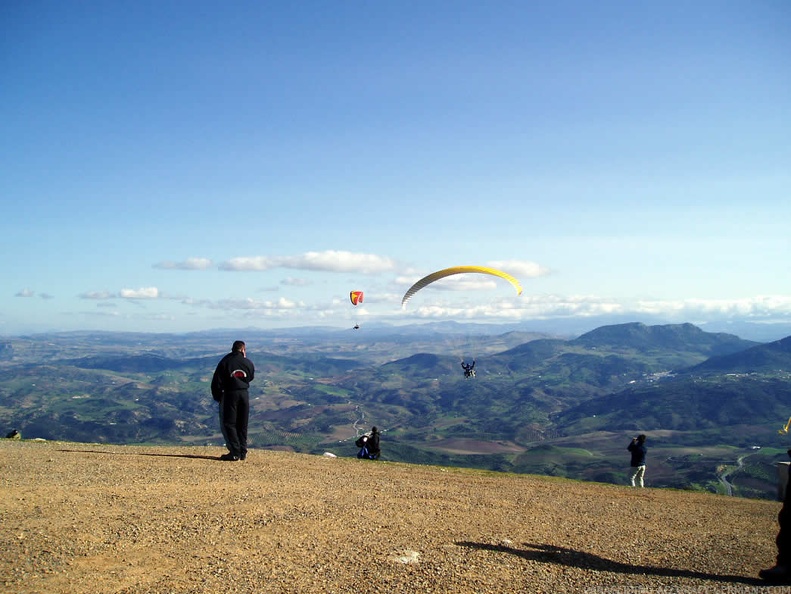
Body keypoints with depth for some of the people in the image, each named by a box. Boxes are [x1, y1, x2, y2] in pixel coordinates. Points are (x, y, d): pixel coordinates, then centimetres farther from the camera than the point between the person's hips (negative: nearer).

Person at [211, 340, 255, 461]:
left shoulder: (225, 361, -4)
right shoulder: (248, 363, 4)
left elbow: (216, 381, -4)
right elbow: (251, 378, 15)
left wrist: (217, 397, 5)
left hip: (229, 394, -3)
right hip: (244, 394, 3)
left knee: (228, 424, 2)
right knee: (242, 425, 13)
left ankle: (234, 452, -6)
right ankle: (242, 452, 14)